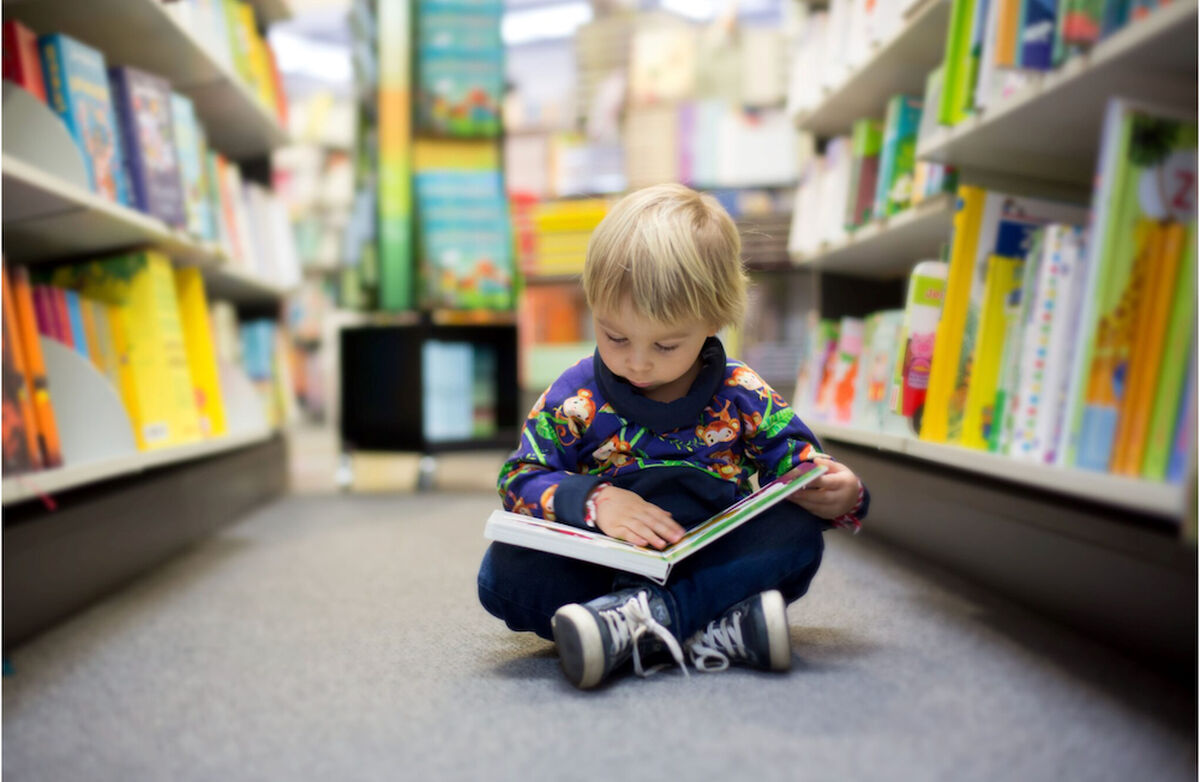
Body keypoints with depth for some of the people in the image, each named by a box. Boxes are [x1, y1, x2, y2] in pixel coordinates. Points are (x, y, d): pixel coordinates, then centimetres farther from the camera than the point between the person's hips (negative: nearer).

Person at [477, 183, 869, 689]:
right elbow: (523, 479, -3)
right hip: (606, 565, 0)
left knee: (796, 533, -26)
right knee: (505, 569, -26)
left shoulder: (742, 396, 1)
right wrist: (594, 500, -22)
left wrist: (837, 496, -19)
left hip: (714, 566, 1)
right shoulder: (575, 398, -1)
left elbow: (799, 465, 5)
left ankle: (647, 615, -35)